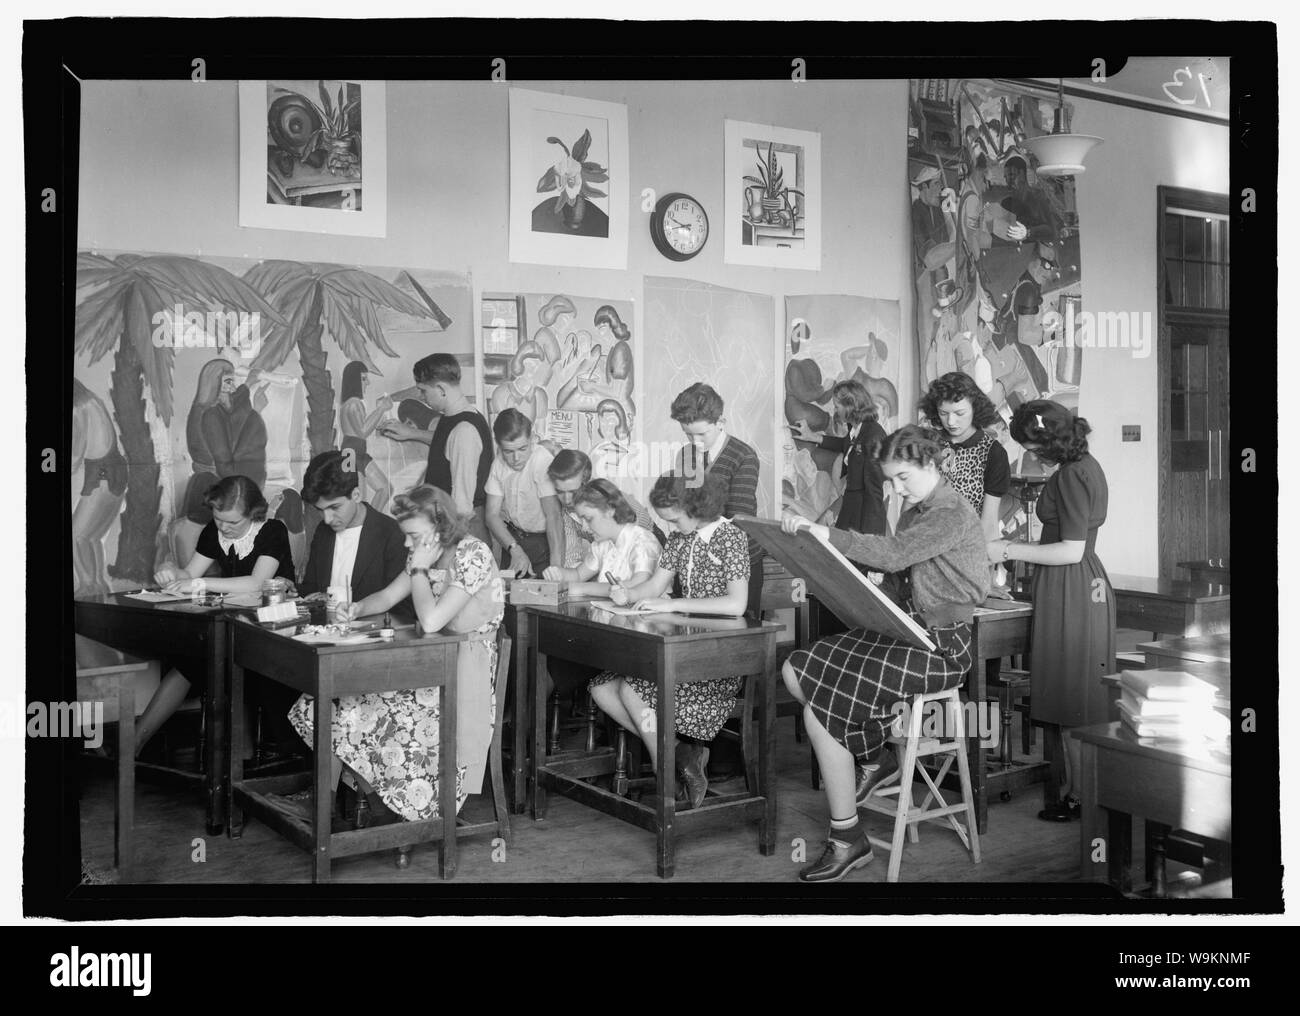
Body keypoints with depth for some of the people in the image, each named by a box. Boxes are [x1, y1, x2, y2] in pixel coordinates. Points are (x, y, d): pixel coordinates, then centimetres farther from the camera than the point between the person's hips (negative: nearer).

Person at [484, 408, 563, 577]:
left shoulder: (544, 461, -24)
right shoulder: (499, 463, -7)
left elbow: (553, 516, -32)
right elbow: (492, 514, -8)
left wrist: (556, 565, -44)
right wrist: (515, 549, -26)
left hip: (542, 540, -4)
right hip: (511, 537, 5)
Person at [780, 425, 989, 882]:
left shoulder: (952, 515, -16)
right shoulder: (915, 510, 15)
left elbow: (893, 554, -28)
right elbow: (895, 563, 14)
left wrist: (826, 535, -32)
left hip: (940, 646, -10)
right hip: (905, 628, 10)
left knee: (820, 708, -18)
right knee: (796, 670, 0)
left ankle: (847, 839, -6)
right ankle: (873, 758, 13)